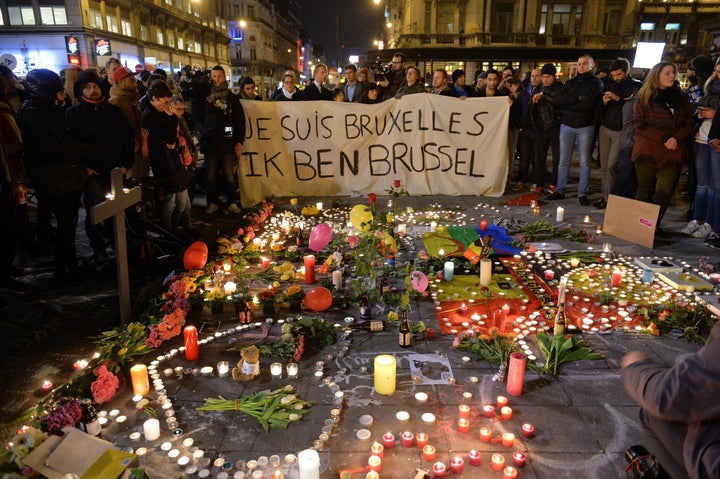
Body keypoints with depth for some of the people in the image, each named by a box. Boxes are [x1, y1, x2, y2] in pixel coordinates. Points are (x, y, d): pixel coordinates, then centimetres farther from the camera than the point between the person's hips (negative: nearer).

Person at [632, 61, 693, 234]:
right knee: (645, 190, 4)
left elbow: (688, 122, 9)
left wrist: (676, 139, -11)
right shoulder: (644, 97, 3)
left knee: (664, 192, -4)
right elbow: (640, 125, -5)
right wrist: (664, 138, -14)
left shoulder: (681, 97, 13)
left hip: (673, 154, 2)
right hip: (647, 152, -2)